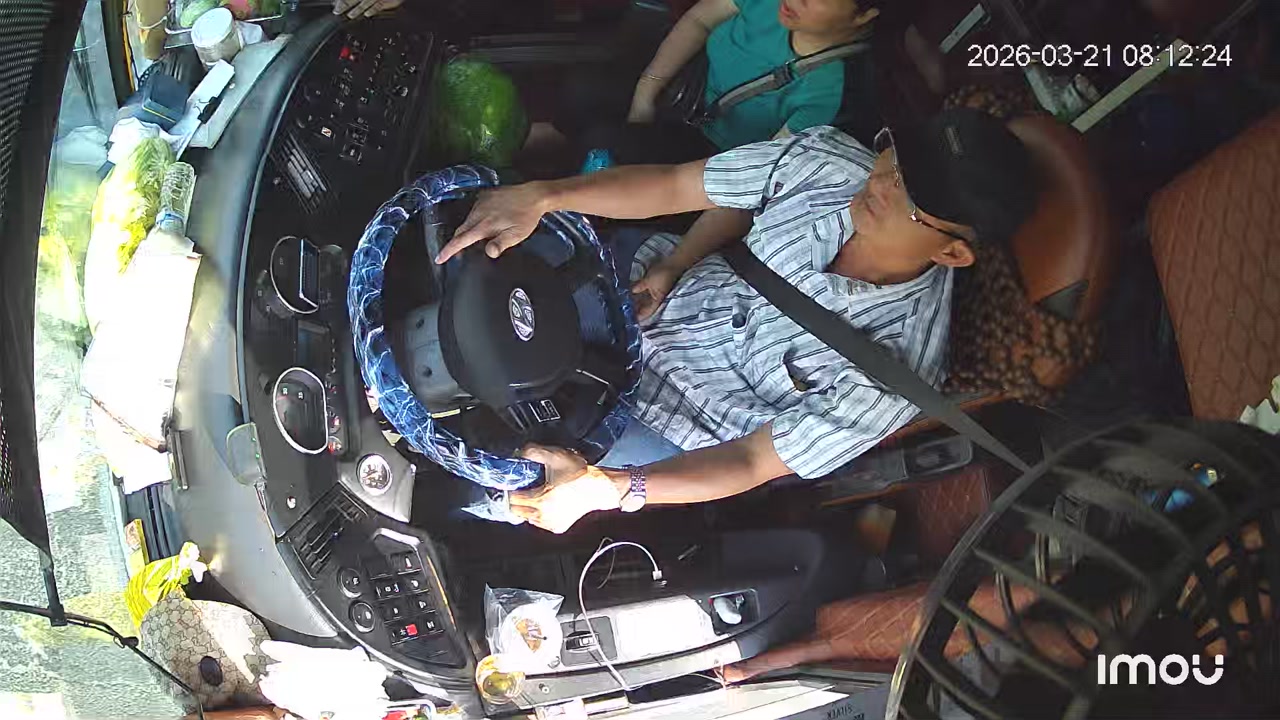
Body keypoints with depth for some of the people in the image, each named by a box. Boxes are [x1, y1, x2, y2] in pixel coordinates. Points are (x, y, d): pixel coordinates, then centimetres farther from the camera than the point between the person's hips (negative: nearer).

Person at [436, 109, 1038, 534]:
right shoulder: (826, 161, -24)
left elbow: (753, 463, -27)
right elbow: (672, 186, -12)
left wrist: (605, 488, -39)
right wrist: (543, 196, -26)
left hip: (673, 430, -4)